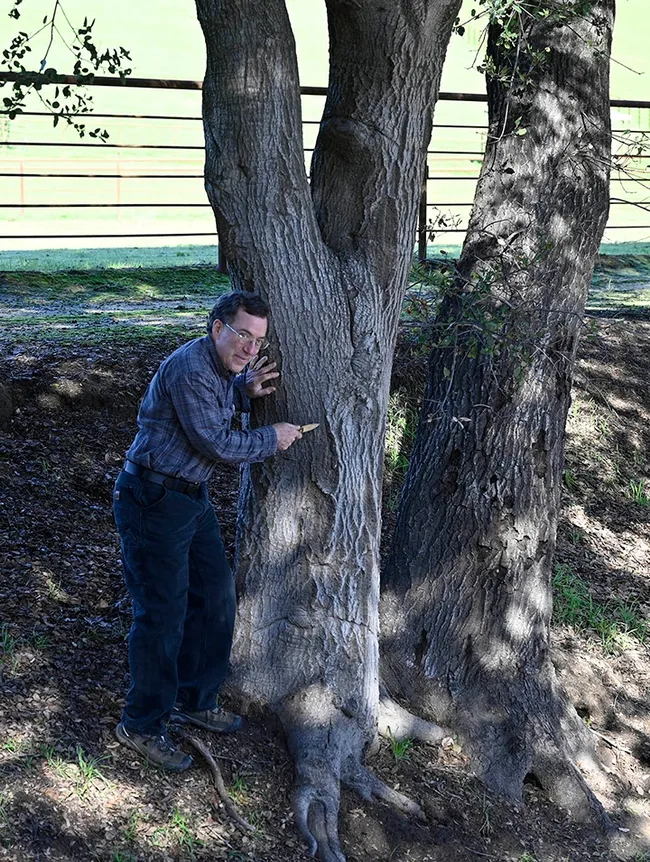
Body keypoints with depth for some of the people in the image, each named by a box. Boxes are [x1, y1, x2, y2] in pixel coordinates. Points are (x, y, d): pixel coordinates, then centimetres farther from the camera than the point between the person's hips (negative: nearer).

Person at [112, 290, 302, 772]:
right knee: (163, 614, -5)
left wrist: (245, 391, 5)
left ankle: (194, 700, 31)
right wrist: (272, 439, -8)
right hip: (154, 502, -10)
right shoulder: (190, 368, -23)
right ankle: (141, 726, 10)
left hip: (192, 497, 10)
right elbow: (216, 443, -22)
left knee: (215, 597, 15)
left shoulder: (222, 366, 7)